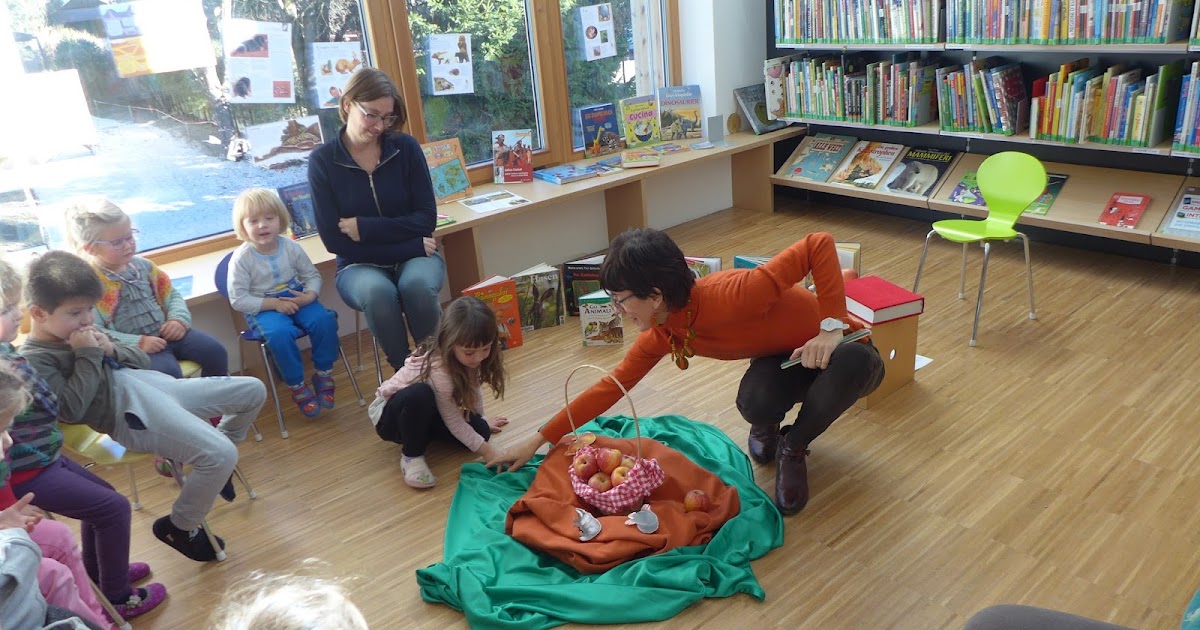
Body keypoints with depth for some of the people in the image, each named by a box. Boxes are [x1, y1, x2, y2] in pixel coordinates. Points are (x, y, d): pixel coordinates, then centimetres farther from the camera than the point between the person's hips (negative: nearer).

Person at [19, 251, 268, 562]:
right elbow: (72, 408, -19)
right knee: (222, 455, -26)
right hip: (129, 411, -9)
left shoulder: (77, 333, 18)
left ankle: (210, 465, 27)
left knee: (253, 390, 9)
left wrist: (112, 350, -2)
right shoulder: (33, 359, -7)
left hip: (151, 384, 9)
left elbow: (142, 360, 18)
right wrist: (89, 355, -14)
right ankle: (179, 527, 1)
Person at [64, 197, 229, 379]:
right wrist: (138, 343, -24)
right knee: (168, 373, -32)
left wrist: (179, 319, -3)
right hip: (134, 347, -6)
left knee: (214, 350, -8)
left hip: (167, 333, 6)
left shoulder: (142, 265, 10)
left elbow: (171, 295, 18)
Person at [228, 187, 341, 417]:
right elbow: (238, 300, -12)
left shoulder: (291, 247, -3)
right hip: (262, 308, -3)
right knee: (279, 334, -34)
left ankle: (323, 374, -3)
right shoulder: (241, 258, -12)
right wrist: (274, 303, -19)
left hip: (296, 299, 3)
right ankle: (297, 386, -13)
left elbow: (312, 275, 6)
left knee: (325, 320, -24)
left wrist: (310, 295, -16)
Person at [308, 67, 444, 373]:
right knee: (378, 292, -35)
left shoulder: (406, 147, -5)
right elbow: (335, 241, -10)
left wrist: (365, 227, -16)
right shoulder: (322, 161, -7)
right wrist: (411, 245, -14)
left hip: (415, 255, 1)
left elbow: (426, 218, -6)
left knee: (416, 285, -34)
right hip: (360, 265, 0)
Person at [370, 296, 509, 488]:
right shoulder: (438, 368, -37)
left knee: (480, 430, -14)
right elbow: (454, 422, -29)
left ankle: (423, 433, 10)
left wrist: (481, 422, 11)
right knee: (419, 395, -41)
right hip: (391, 413, -7)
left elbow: (474, 387, 3)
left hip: (428, 413, 7)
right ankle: (412, 455, -17)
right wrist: (487, 451, -28)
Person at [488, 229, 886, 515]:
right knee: (754, 400, -32)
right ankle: (766, 429, 6)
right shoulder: (662, 334, -13)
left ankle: (793, 448, -11)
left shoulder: (730, 296, -37)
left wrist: (831, 325, -38)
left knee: (853, 361, -38)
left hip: (841, 350, -3)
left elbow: (820, 245, -34)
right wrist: (537, 441, -1)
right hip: (781, 362, 3)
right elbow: (613, 385, -3)